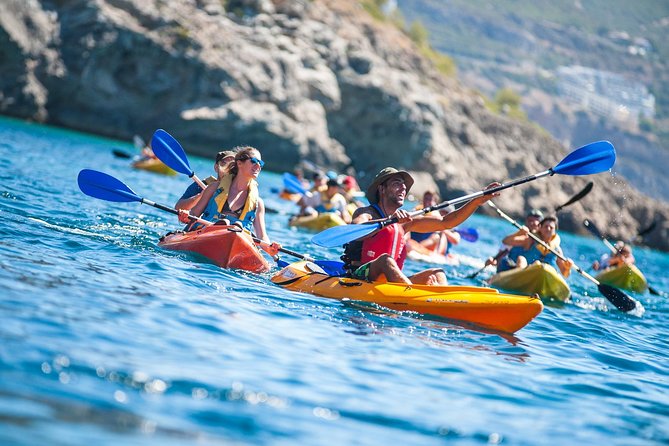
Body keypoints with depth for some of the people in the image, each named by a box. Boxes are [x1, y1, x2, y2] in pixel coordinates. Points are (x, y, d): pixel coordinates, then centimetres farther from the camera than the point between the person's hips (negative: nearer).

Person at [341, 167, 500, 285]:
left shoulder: (405, 222, 17)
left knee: (437, 273, -10)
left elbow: (445, 222, 13)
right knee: (385, 259, -33)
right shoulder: (365, 213, 0)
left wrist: (478, 201, 5)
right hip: (359, 278, -7)